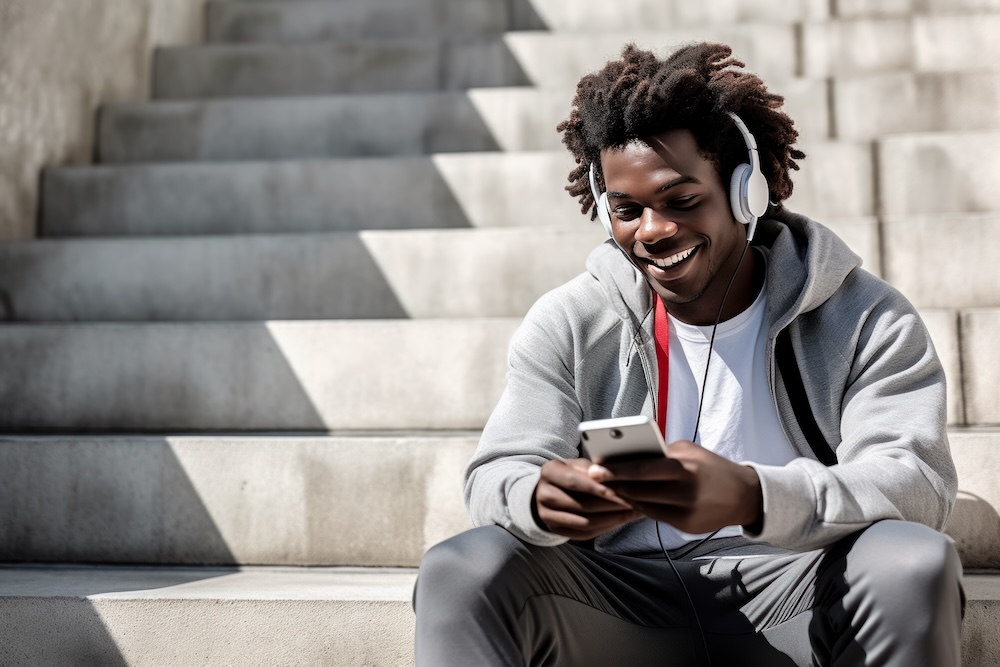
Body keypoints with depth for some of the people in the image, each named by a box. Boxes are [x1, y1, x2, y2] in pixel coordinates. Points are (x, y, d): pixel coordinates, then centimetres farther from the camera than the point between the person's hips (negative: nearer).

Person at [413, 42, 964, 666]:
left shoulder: (865, 320, -1)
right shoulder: (568, 326, 5)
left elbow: (919, 483, -14)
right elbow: (495, 477, -1)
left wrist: (750, 496, -35)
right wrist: (542, 499, -29)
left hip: (802, 598, 1)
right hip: (625, 603, 0)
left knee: (913, 561, -30)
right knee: (462, 570, -26)